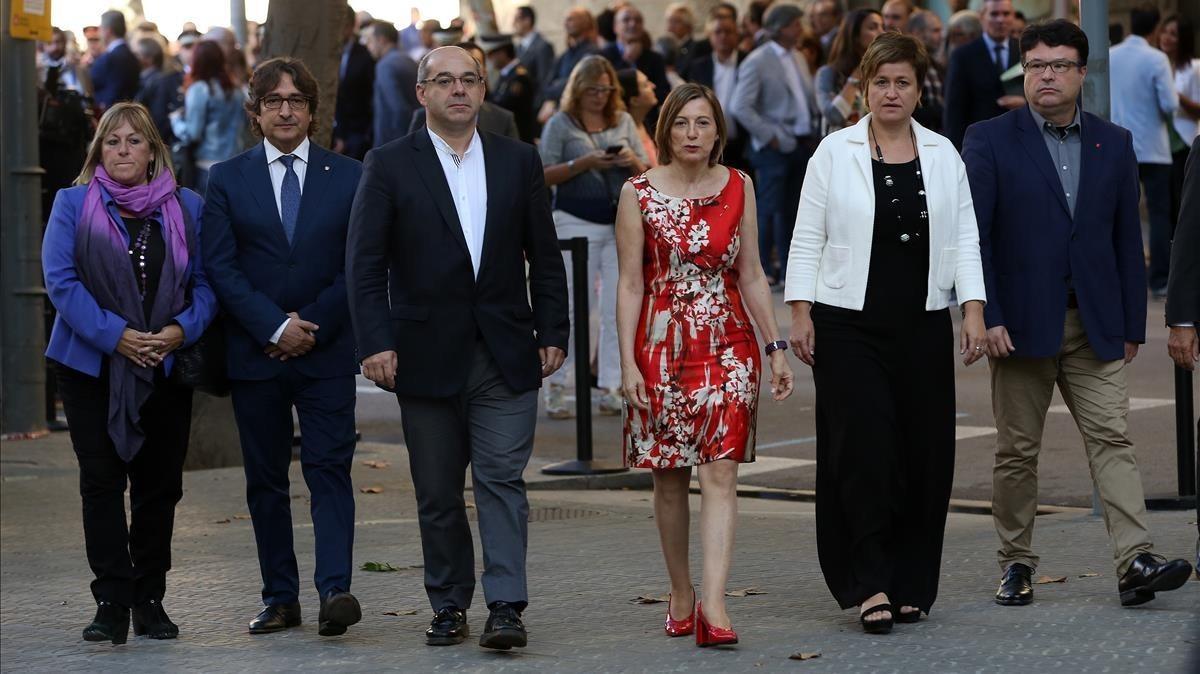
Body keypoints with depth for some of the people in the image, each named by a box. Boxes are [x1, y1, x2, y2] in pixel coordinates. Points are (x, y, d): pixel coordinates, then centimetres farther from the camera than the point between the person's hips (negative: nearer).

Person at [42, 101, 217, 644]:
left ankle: (149, 599, 15)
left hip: (167, 368, 2)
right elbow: (61, 280, -7)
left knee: (159, 486, 5)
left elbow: (206, 282, 5)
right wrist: (115, 335, -17)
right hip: (93, 367, -2)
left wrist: (182, 330, -14)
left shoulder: (187, 207, 8)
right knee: (102, 482, -5)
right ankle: (112, 603, -5)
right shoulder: (73, 205, 3)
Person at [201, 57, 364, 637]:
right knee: (265, 480, 5)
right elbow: (221, 268, -1)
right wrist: (276, 327, -11)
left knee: (330, 470, -11)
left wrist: (313, 328, -8)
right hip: (255, 352, 1)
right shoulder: (227, 180, 6)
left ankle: (334, 590, -18)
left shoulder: (348, 177, 6)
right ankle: (279, 598, 11)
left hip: (327, 351, -1)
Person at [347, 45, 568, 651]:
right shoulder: (389, 166, 0)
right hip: (428, 357, -1)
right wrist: (375, 342, -12)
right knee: (438, 494, 6)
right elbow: (365, 264, -3)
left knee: (501, 480, -7)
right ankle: (449, 607, 16)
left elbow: (544, 256, 10)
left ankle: (506, 608, -10)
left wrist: (552, 333, 4)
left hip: (506, 356, 1)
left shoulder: (518, 161, 7)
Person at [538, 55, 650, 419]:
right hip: (577, 223, -4)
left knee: (618, 307, 0)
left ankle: (610, 388, 5)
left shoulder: (623, 122, 12)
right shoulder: (561, 124, 1)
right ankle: (556, 386, 6)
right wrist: (584, 163, -17)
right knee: (573, 307, -2)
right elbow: (544, 175, -6)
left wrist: (633, 162, -9)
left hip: (622, 225, 4)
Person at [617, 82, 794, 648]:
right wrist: (628, 363, -8)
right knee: (669, 478, 7)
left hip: (729, 344, 1)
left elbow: (751, 275, 10)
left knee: (721, 473, -10)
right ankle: (681, 594, 23)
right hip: (661, 346, -1)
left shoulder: (738, 187, 6)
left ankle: (713, 605, -18)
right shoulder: (639, 193, -1)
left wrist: (776, 346, 6)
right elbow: (630, 284, -2)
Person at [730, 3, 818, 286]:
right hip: (776, 147, -7)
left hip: (802, 143, 7)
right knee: (770, 209, -3)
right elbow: (740, 108, -16)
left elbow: (809, 97, 19)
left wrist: (815, 125, 4)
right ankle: (762, 269, 5)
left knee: (793, 209, 10)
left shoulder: (796, 58, 12)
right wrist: (770, 137, -15)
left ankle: (789, 267, 17)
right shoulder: (757, 62, -11)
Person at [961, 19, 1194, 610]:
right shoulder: (989, 141, -1)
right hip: (1020, 325, -2)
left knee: (1112, 438, -8)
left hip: (1095, 327, 2)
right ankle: (1016, 564, 16)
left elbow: (1127, 240, 11)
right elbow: (973, 236, -6)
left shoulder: (1113, 144, 9)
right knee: (1017, 450, 5)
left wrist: (1132, 326, 7)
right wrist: (986, 317, -14)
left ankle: (1134, 562, -16)